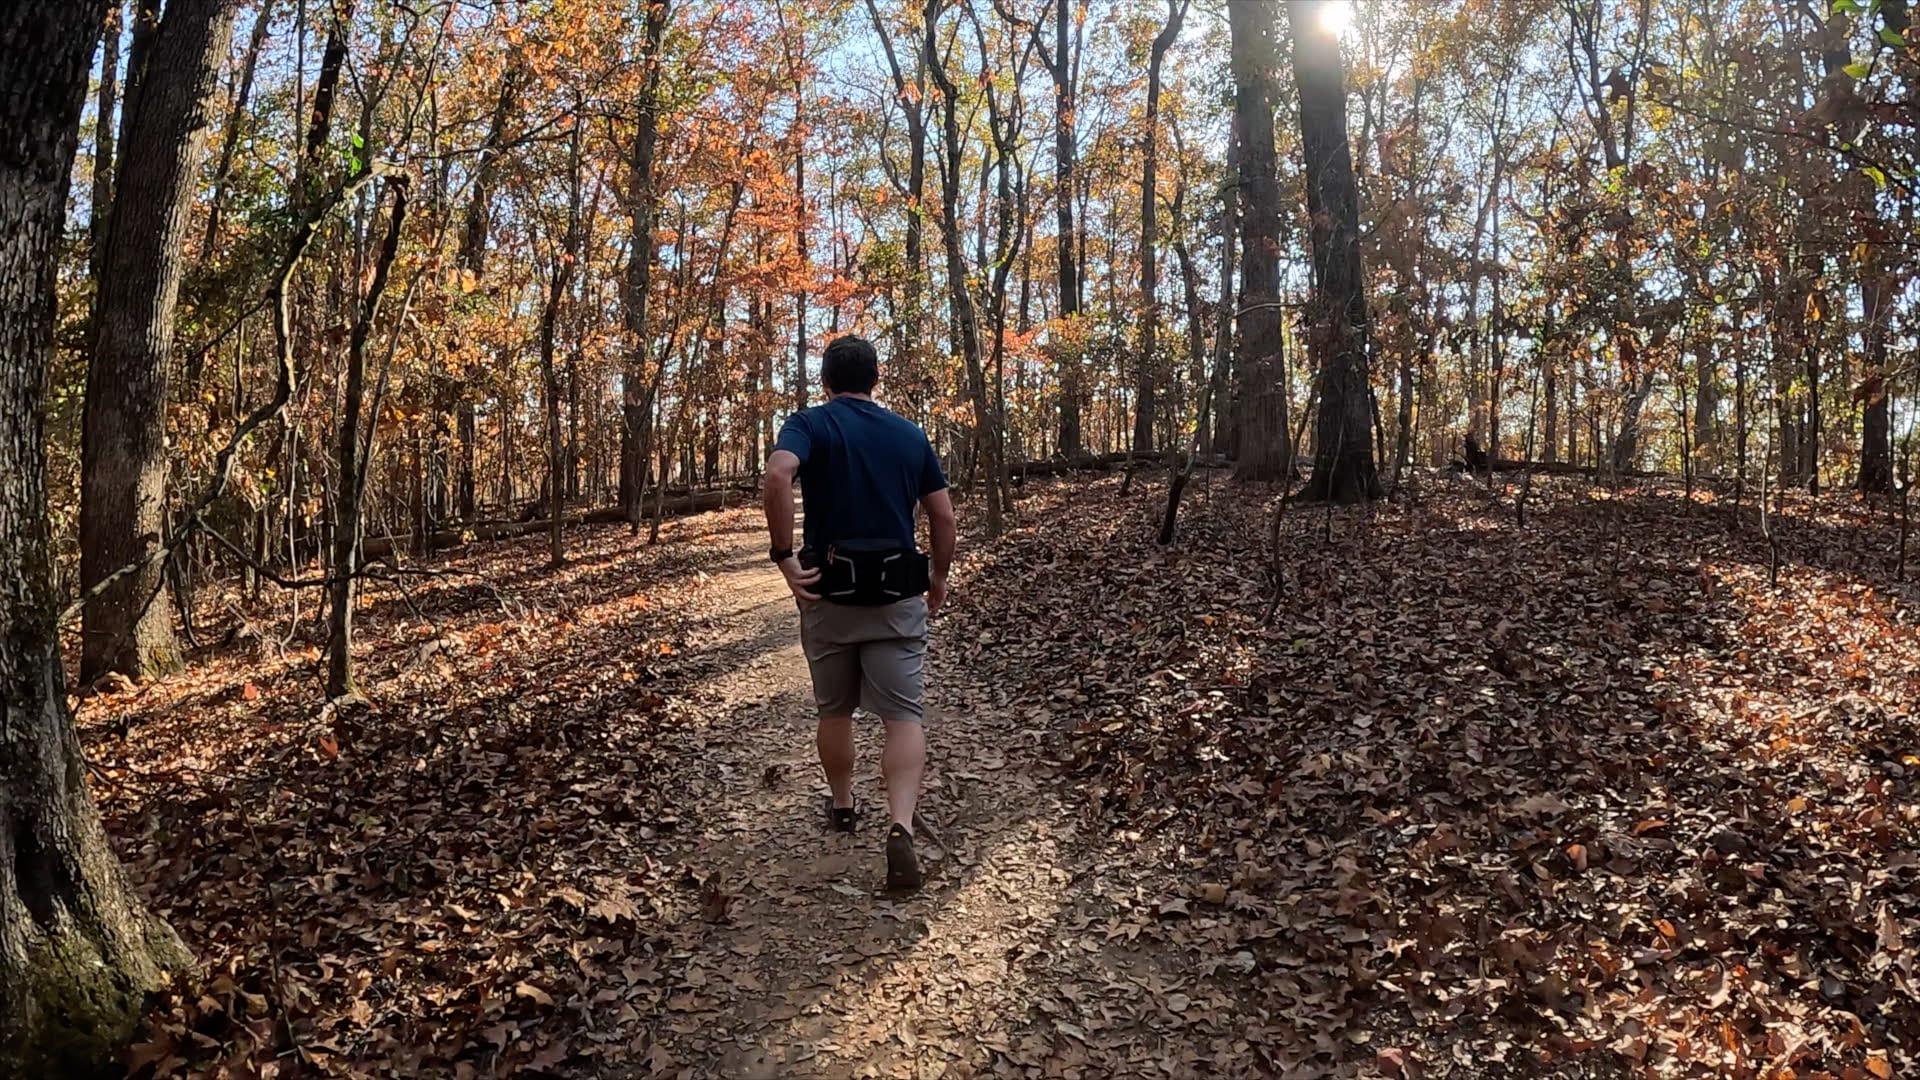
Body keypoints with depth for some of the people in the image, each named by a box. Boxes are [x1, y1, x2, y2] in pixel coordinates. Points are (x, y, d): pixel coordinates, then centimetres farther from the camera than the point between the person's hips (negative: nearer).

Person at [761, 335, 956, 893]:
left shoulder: (810, 424, -2)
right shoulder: (910, 434, 8)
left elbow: (777, 475, -24)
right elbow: (943, 516, 7)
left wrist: (785, 558, -19)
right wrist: (939, 576, 22)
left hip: (830, 591, -1)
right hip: (899, 595, 1)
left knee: (834, 710, 19)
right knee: (904, 715, -1)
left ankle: (841, 805, 37)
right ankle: (901, 827, -20)